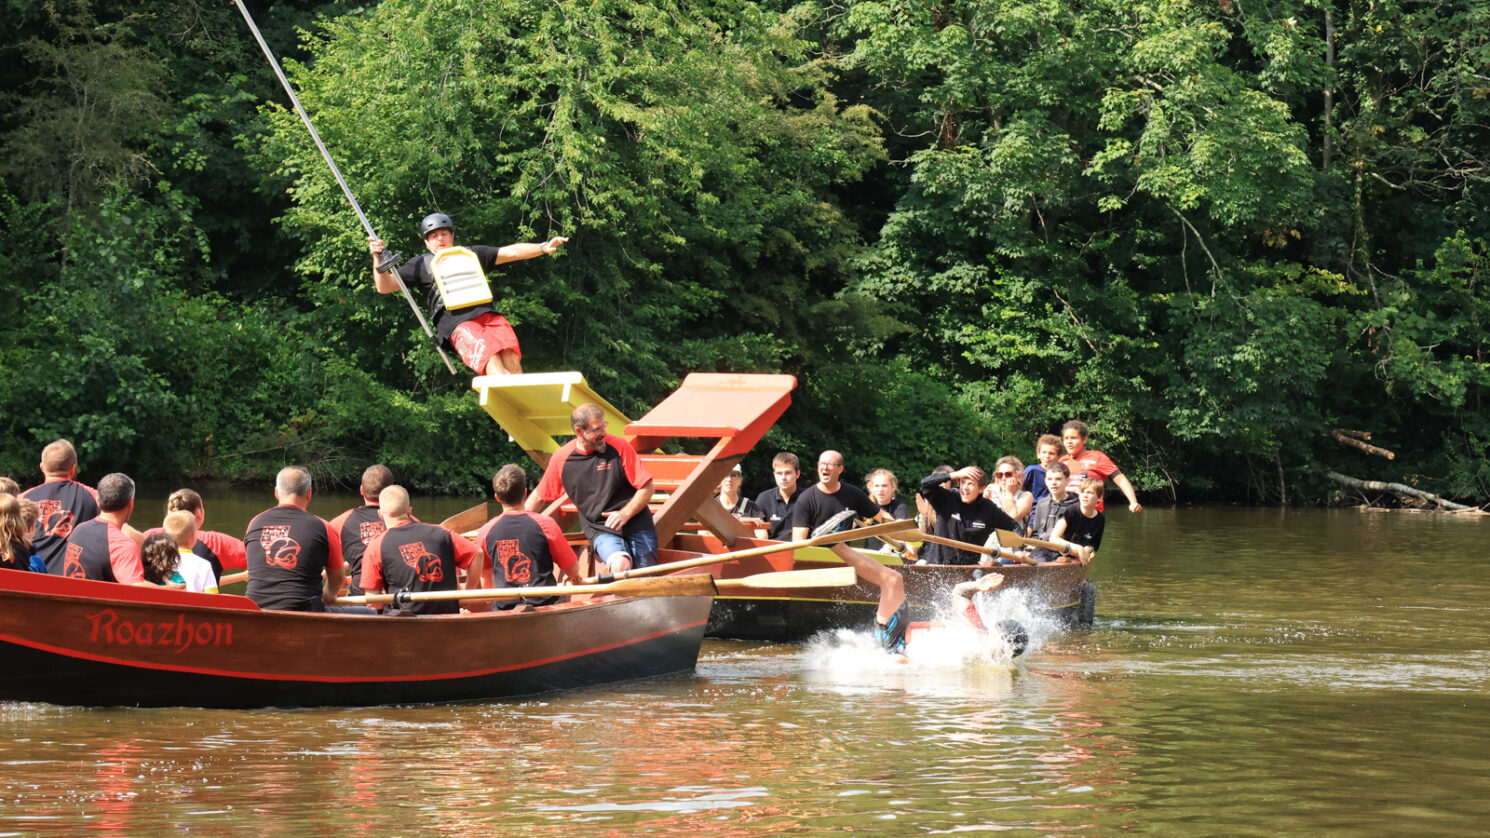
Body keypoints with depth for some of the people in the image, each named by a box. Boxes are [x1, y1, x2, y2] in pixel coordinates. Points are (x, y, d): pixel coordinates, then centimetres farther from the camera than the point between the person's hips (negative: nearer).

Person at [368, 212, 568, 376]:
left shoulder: (472, 255, 30)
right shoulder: (421, 265, 24)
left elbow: (511, 252, 25)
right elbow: (385, 287, 16)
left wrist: (542, 248, 11)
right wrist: (378, 260, -1)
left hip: (488, 315, 4)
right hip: (457, 324, -4)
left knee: (512, 362, -24)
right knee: (493, 364, -30)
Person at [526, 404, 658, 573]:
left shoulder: (619, 447, -5)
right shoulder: (561, 459, 0)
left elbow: (646, 488, -2)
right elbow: (539, 496, 14)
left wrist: (625, 514, -17)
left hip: (637, 526, 1)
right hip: (601, 531, -1)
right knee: (620, 565, -31)